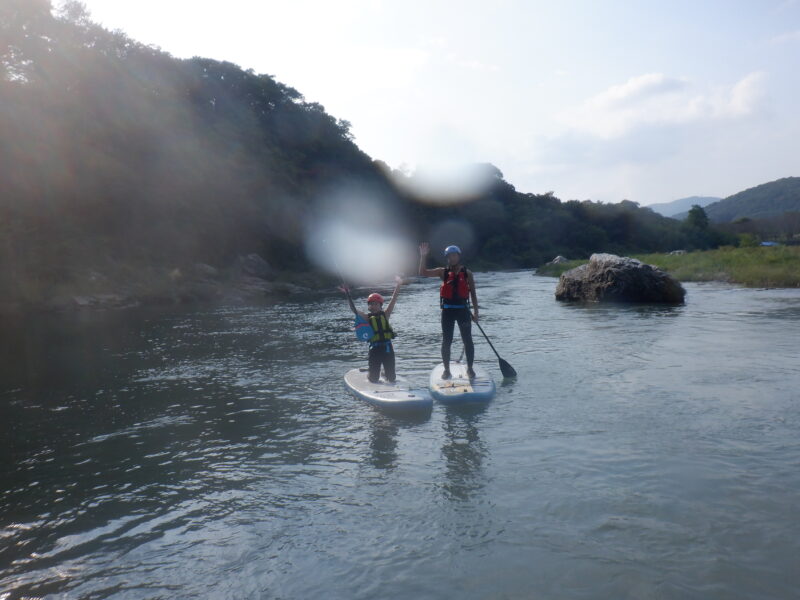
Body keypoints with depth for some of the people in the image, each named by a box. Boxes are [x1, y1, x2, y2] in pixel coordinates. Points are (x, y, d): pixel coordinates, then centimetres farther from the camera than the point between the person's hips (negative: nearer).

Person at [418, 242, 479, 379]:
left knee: (468, 341, 4)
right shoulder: (443, 272, 2)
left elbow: (473, 294, 7)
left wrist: (475, 312, 5)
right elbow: (423, 272, -7)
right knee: (446, 341, 5)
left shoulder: (467, 273, 2)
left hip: (463, 310, 0)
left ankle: (470, 368, 18)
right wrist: (423, 256, -17)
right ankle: (446, 370, 15)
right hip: (447, 311, 0)